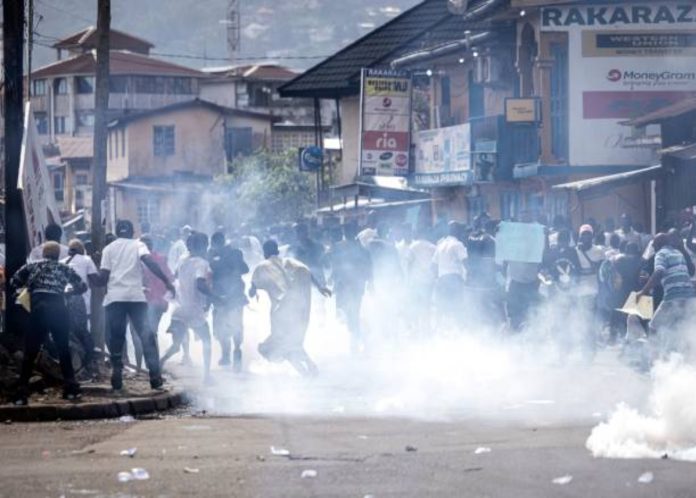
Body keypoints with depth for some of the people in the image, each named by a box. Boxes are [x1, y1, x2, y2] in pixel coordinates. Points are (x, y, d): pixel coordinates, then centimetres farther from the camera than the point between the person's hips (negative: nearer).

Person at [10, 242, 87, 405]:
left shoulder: (31, 267, 16)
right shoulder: (64, 269, 19)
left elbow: (14, 283, 12)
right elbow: (82, 287, 21)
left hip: (39, 310, -1)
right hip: (59, 310, 1)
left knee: (30, 353, 2)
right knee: (64, 350, 17)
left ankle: (22, 393, -7)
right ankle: (71, 388, 10)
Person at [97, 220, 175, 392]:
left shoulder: (109, 249, 13)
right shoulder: (138, 245, 11)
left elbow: (103, 276, 4)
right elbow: (149, 262, -9)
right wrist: (167, 282, -11)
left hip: (114, 297, 1)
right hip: (136, 296, -1)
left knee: (116, 338, 7)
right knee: (147, 336, 2)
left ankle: (117, 381, 2)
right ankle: (155, 378, -6)